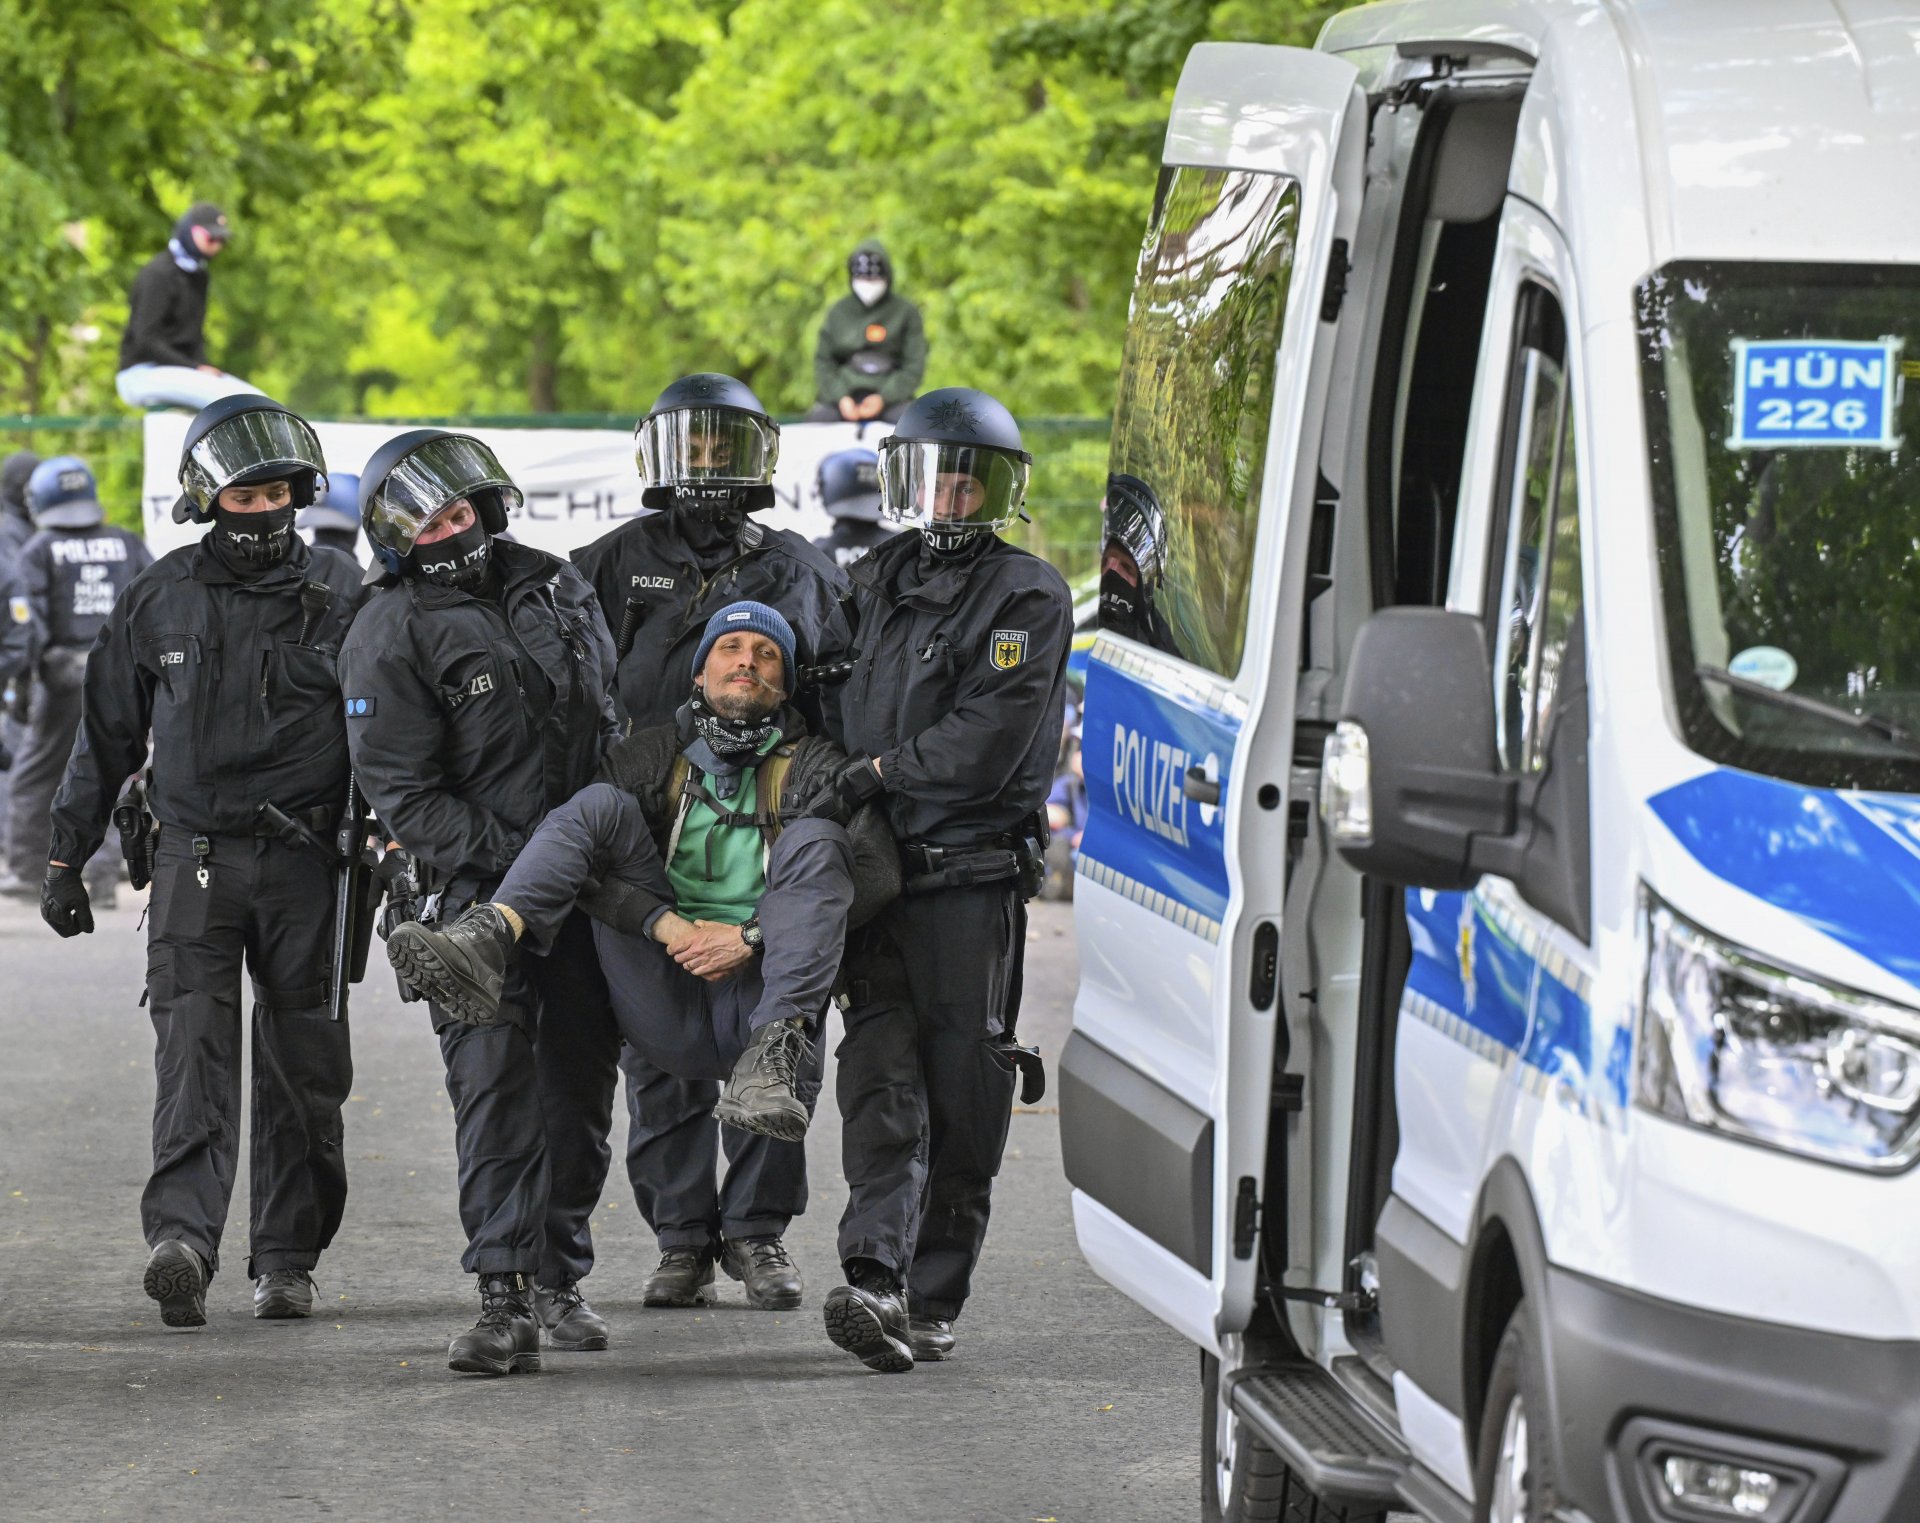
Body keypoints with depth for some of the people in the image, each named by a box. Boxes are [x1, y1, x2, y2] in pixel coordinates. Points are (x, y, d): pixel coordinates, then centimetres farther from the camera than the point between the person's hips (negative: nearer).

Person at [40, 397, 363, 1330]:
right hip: (195, 857, 0)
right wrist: (66, 857, 11)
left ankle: (286, 1260, 13)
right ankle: (181, 1242, -28)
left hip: (306, 859, 0)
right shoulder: (157, 602, 6)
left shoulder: (339, 596, 3)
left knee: (302, 1068, 3)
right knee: (193, 1049, -14)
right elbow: (106, 736, 12)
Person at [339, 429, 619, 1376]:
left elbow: (613, 716, 23)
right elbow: (403, 796, -12)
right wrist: (508, 858, -20)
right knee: (496, 1084, -14)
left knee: (576, 1084, 9)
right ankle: (504, 1299, -18)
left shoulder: (556, 586, 11)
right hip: (481, 885, -6)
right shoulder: (388, 639, -8)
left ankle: (556, 1273, 21)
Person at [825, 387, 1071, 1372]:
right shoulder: (875, 584, 17)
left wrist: (882, 769, -10)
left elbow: (987, 741, -12)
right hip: (873, 869, 4)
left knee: (962, 1094, -1)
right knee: (881, 1077, -9)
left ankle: (932, 1301, 5)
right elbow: (836, 699, 30)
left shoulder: (1026, 596, -2)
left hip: (973, 875, -4)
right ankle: (876, 1282, -20)